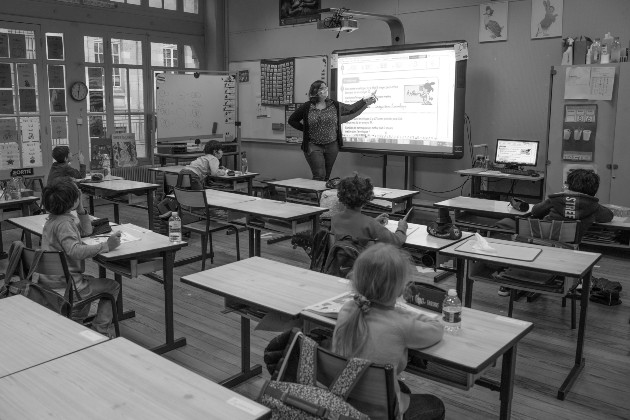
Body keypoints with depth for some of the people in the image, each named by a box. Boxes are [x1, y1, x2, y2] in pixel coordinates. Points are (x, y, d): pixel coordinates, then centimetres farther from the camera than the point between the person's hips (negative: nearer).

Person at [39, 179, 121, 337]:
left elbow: (87, 230, 17)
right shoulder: (63, 223, -23)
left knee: (91, 281, 35)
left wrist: (81, 210, 3)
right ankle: (100, 330, 5)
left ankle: (77, 320, 35)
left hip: (50, 281, 10)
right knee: (112, 287, 3)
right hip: (63, 286, -10)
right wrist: (107, 245, -37)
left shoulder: (54, 218, 8)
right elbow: (75, 250, -39)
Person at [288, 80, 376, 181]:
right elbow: (292, 120, 6)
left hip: (332, 145, 3)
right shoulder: (306, 107, -3)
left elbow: (351, 109, 13)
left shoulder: (334, 105, 4)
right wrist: (305, 129, -1)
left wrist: (365, 101, 4)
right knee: (319, 175, -13)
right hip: (313, 146, -3)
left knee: (326, 176, 9)